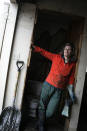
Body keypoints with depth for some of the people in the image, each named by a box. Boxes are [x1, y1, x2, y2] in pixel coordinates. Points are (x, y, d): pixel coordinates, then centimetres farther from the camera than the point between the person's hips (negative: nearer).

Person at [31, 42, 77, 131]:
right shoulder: (56, 57, -1)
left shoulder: (73, 64, 2)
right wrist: (33, 47, -4)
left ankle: (41, 120, 32)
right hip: (48, 85, 0)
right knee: (42, 106, 5)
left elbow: (71, 78, 6)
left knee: (50, 112, -1)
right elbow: (43, 52, 4)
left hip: (59, 90, 1)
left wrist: (71, 91, 3)